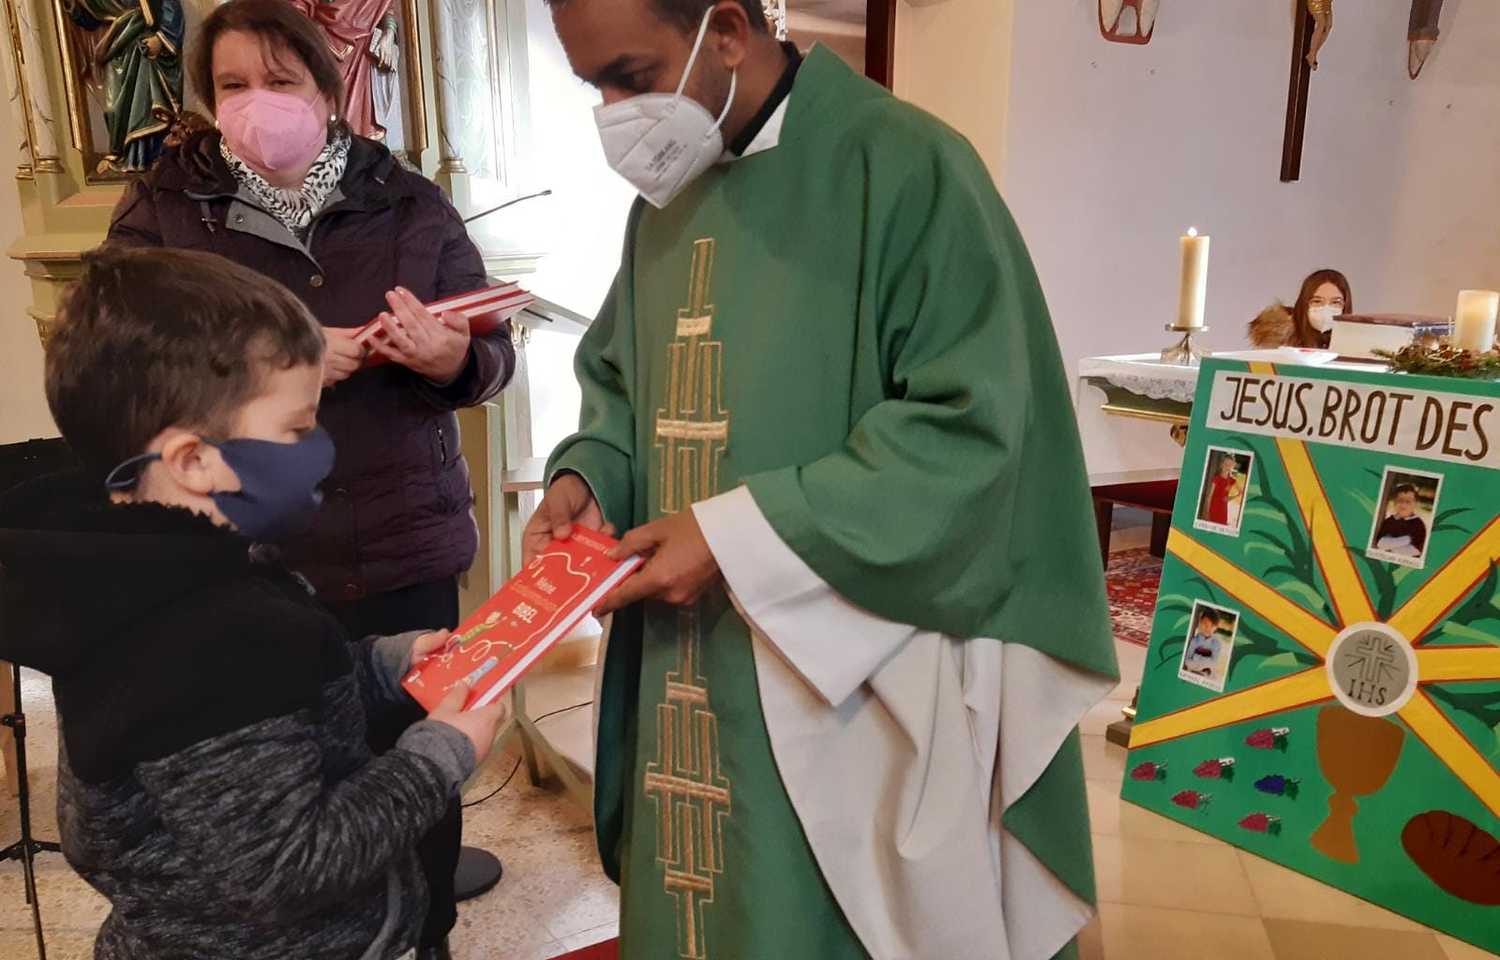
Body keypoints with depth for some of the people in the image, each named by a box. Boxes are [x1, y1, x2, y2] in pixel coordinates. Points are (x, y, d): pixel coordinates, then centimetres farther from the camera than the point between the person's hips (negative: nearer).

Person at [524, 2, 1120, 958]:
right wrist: (588, 474, -3)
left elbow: (969, 424, -18)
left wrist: (742, 536, -21)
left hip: (844, 671, -6)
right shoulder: (665, 194, 10)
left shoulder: (906, 168, -14)